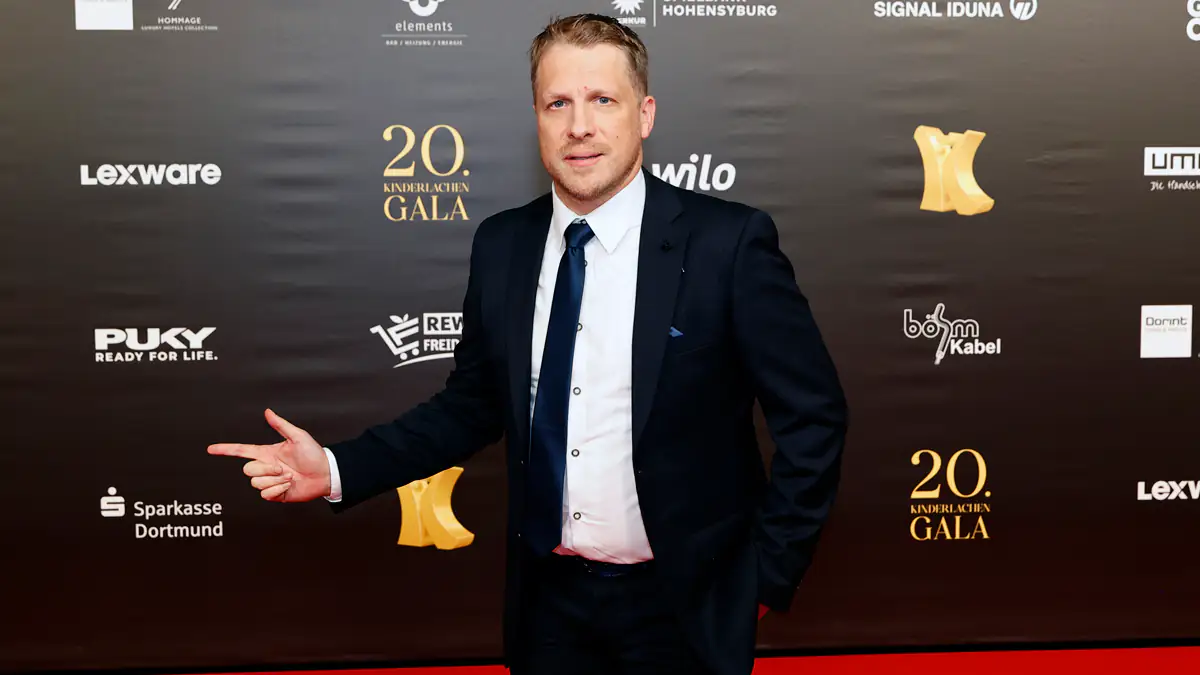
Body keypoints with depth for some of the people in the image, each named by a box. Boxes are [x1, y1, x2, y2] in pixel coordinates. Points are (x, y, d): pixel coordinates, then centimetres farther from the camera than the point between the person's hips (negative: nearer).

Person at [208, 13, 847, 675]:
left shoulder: (728, 241, -14)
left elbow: (812, 415, -9)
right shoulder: (501, 245, -1)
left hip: (681, 607, -3)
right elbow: (473, 405, 5)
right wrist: (337, 469, -5)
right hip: (548, 600, 4)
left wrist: (768, 577, -8)